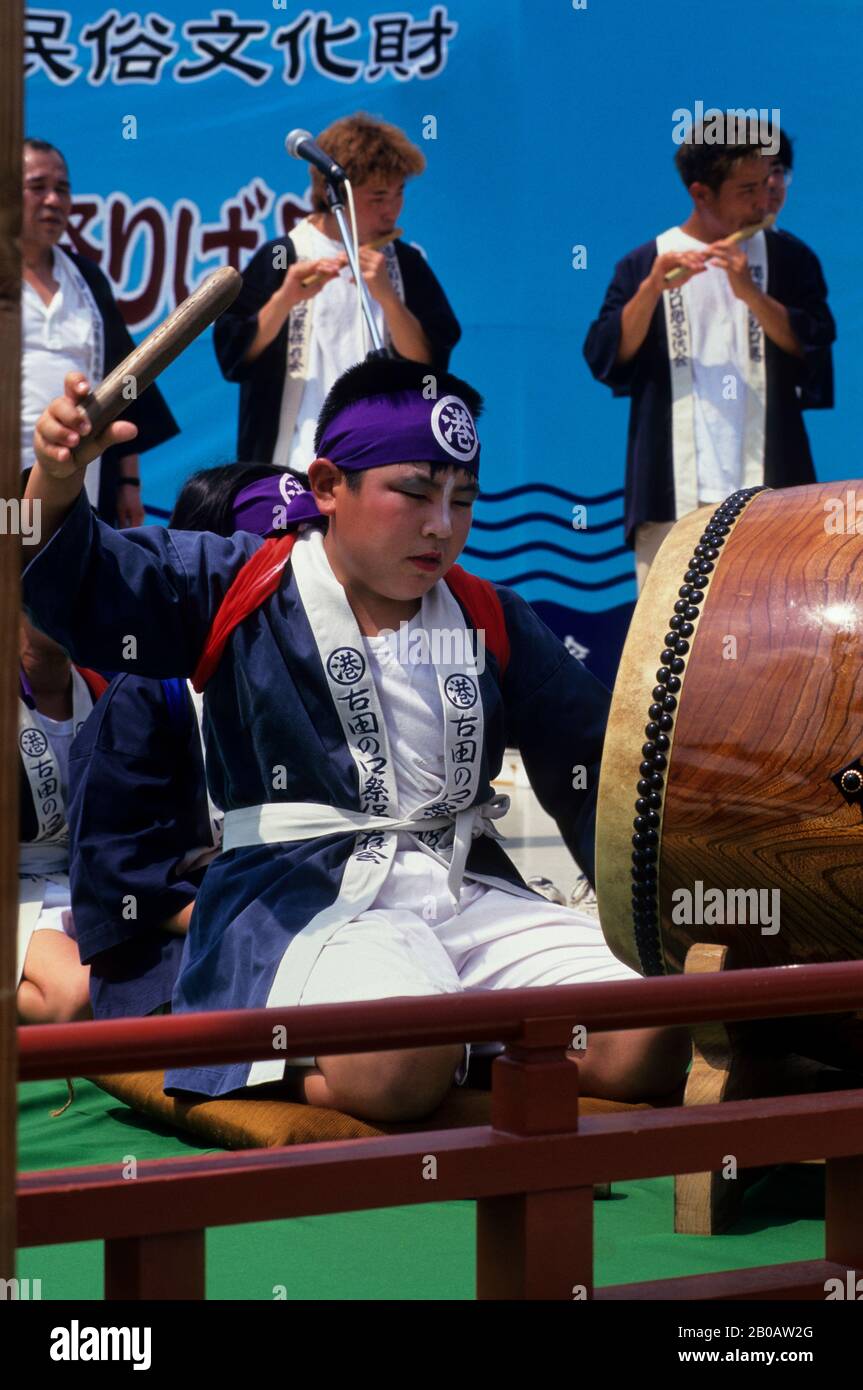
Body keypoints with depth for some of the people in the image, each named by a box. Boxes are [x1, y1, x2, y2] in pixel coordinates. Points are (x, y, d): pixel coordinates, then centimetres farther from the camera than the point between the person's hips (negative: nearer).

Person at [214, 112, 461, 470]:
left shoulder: (406, 265, 8)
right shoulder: (281, 259, 2)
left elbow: (431, 365, -1)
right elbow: (233, 359, -3)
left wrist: (387, 295, -14)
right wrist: (284, 299, -19)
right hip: (297, 462, -2)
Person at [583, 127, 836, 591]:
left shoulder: (788, 258, 11)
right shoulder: (643, 264, 9)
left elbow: (813, 350, 0)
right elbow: (605, 361, -1)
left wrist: (750, 292, -13)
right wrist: (652, 288, -14)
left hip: (766, 483, 1)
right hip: (672, 494, 0)